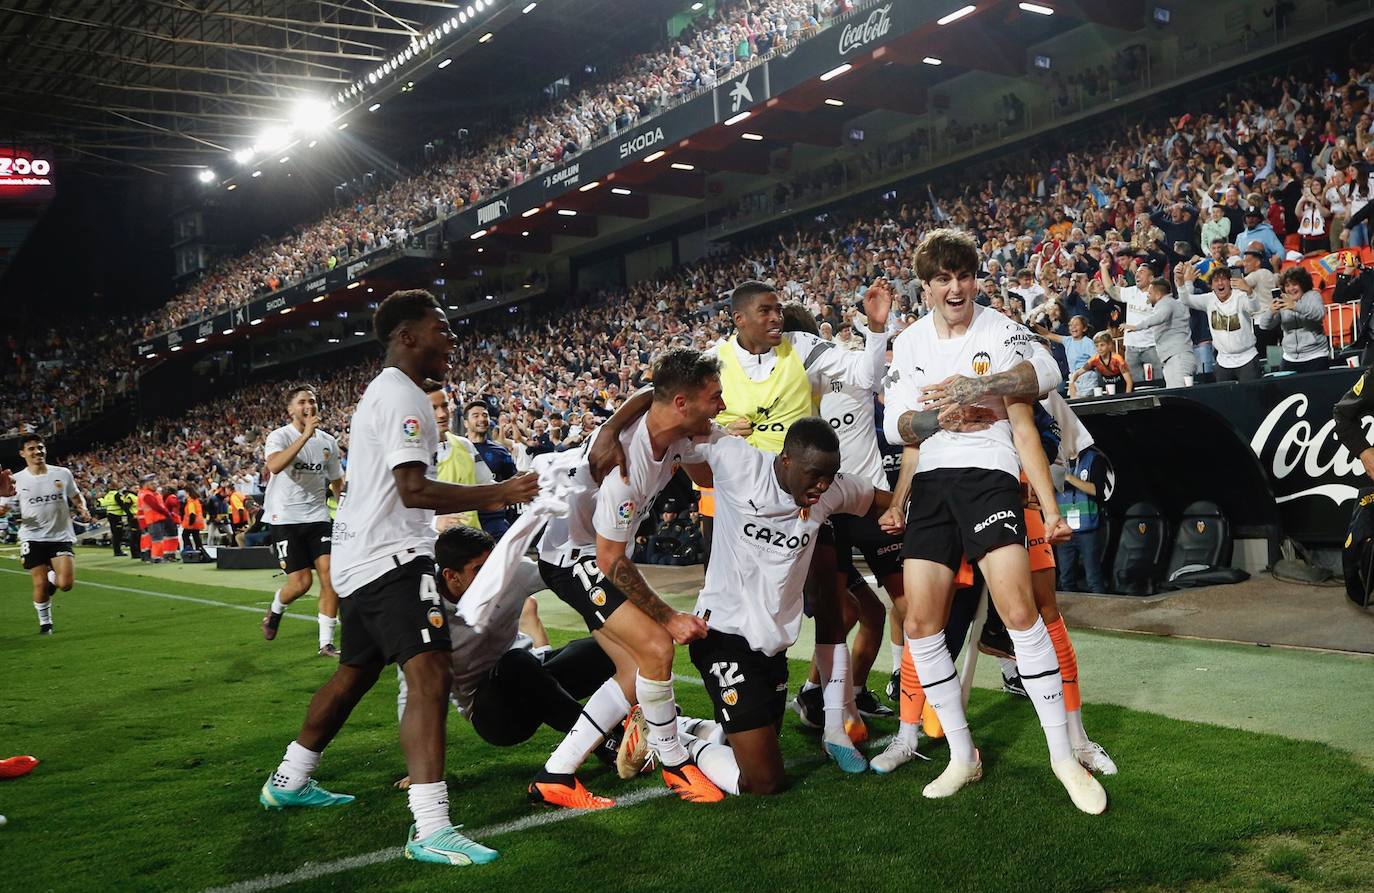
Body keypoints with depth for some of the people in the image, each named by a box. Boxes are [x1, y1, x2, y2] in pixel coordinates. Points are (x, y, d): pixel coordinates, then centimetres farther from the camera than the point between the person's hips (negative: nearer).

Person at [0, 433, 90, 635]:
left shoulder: (63, 474, 2)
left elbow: (76, 497, 17)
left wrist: (83, 510, -4)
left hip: (61, 536, 0)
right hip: (33, 538, 0)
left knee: (66, 584, -11)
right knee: (40, 585, -4)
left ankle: (52, 577, 26)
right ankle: (44, 622, 21)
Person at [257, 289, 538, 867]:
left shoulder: (379, 392, 19)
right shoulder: (402, 396, -14)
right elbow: (415, 490, -23)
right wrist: (498, 493, -20)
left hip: (358, 557, 11)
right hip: (391, 558, -11)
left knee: (355, 673, 23)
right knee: (431, 675, -18)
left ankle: (289, 781, 39)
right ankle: (430, 829, -23)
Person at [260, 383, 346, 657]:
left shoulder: (328, 442, 8)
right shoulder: (279, 436, -8)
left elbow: (337, 481, 22)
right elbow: (274, 465, -30)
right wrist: (306, 435, -33)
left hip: (317, 516, 4)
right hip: (285, 518, -4)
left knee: (331, 575, -9)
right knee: (301, 582, -8)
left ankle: (326, 644, 0)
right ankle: (275, 612, 27)